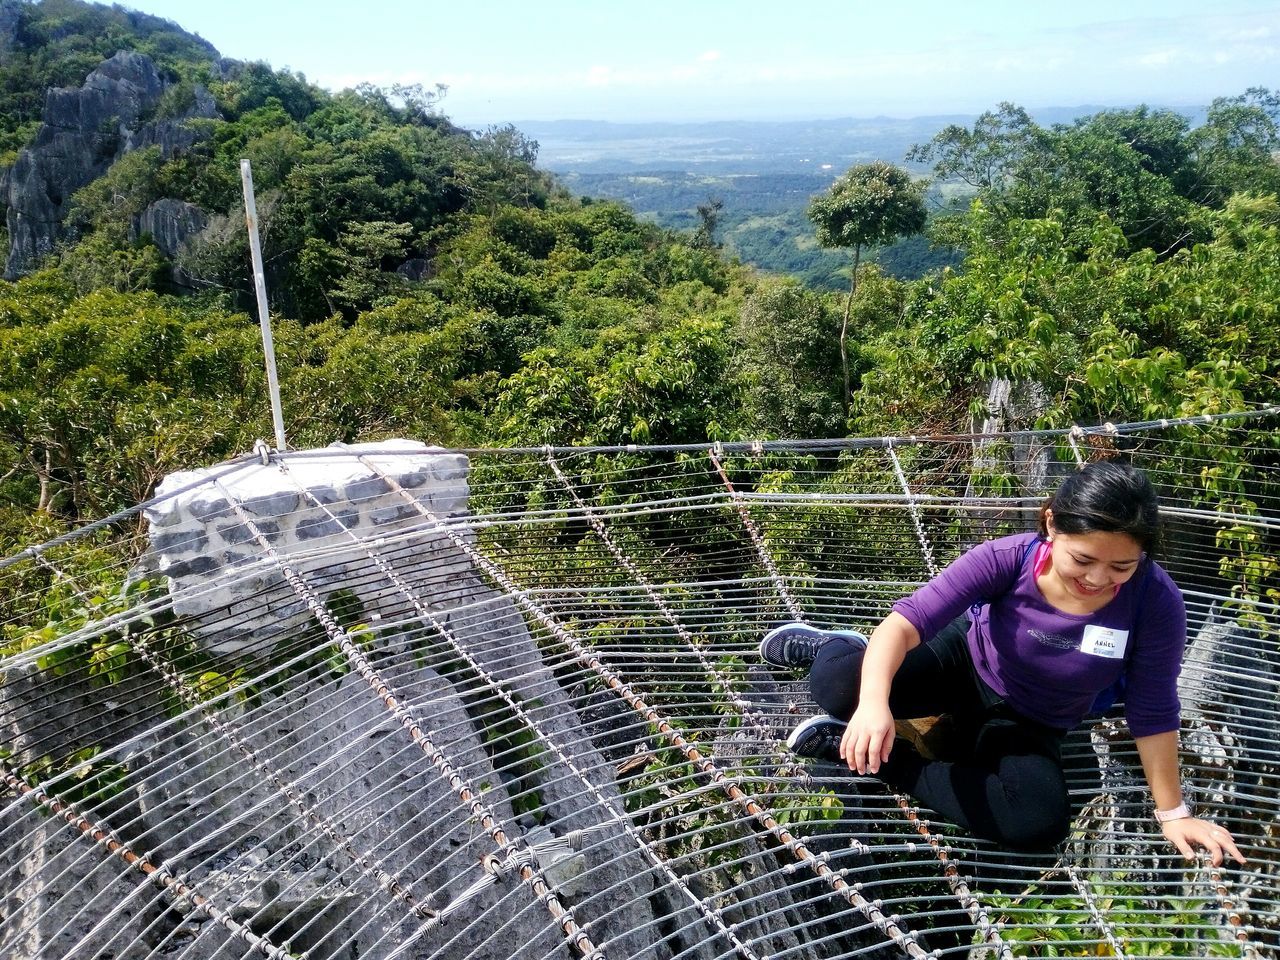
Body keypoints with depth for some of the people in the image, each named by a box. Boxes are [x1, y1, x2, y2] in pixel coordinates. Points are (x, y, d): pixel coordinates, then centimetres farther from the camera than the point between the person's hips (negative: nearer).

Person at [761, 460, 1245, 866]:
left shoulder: (1156, 602, -28)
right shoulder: (1008, 558, -30)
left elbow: (1153, 714, -15)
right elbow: (908, 619, -36)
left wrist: (1172, 812, -6)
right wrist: (874, 703, -53)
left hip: (1028, 725, 2)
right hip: (966, 659, -1)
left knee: (1039, 823, -30)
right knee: (836, 685, -27)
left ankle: (882, 760, -13)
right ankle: (837, 647, 13)